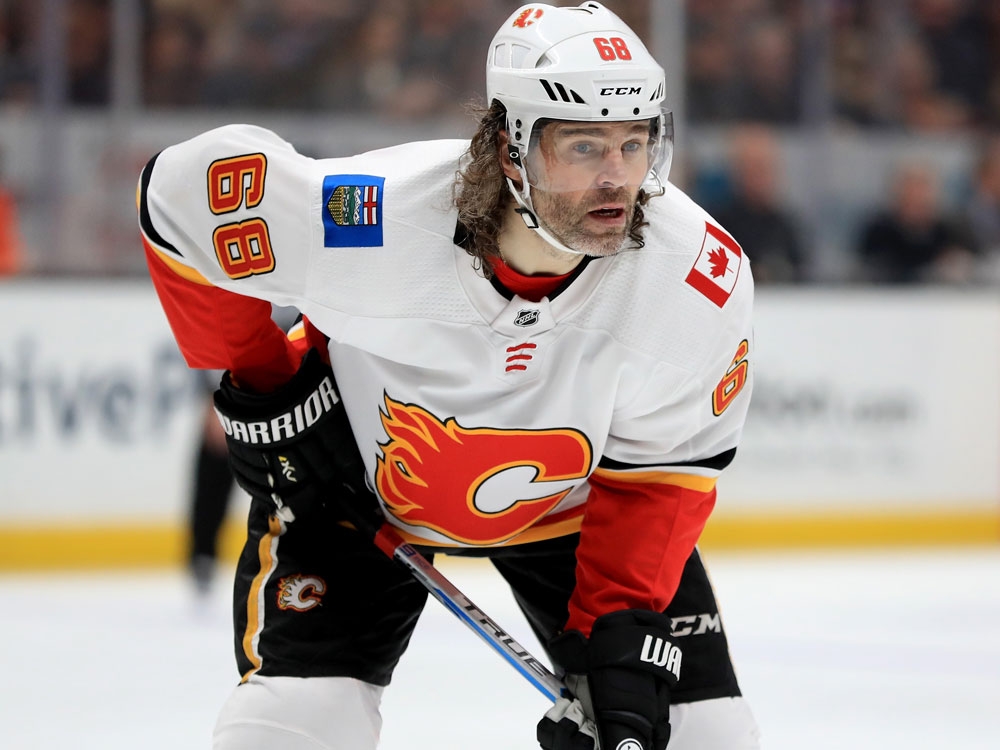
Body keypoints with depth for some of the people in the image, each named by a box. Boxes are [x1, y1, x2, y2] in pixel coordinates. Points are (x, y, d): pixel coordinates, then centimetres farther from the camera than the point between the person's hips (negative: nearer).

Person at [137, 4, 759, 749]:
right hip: (359, 472, -2)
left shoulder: (705, 281, -31)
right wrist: (260, 387, -15)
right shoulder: (377, 218, -38)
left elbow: (664, 469, -17)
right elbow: (182, 188, -21)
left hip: (567, 503, 2)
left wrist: (620, 635, -27)